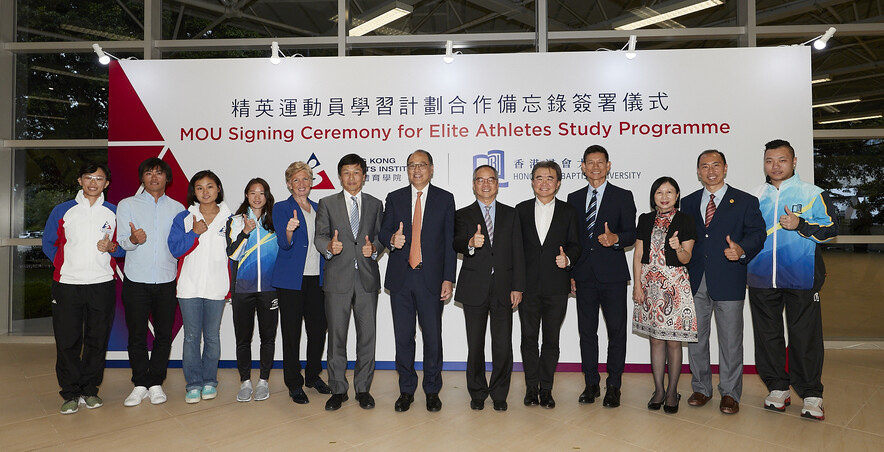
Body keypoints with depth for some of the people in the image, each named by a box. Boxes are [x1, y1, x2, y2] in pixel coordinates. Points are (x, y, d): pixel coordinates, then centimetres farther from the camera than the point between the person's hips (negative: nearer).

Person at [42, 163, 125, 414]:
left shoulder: (114, 213, 7)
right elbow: (48, 243, 14)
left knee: (97, 340, 6)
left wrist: (112, 248, -8)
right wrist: (63, 264, 3)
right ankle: (71, 394, 13)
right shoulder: (62, 211, 7)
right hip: (67, 285, 0)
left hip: (102, 285, 0)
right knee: (67, 341, 1)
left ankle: (90, 390, 19)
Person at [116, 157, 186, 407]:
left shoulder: (177, 208, 11)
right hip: (136, 280, -1)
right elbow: (122, 241, -2)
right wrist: (134, 239, -25)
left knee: (164, 335, 5)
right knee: (137, 335, 4)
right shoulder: (127, 205, 8)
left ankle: (156, 383, 17)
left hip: (167, 281, 1)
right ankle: (140, 384, 17)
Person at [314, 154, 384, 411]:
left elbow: (381, 236, 9)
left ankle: (363, 389, 18)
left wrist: (374, 248, -13)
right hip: (337, 279, -1)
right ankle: (338, 390, 17)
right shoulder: (327, 204, 8)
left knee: (367, 336, 4)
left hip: (367, 279, 1)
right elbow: (320, 236, 1)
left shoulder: (375, 204, 12)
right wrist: (329, 246, -21)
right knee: (336, 336, 5)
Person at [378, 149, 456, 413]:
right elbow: (383, 232, 5)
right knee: (403, 337, 8)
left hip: (431, 279, -2)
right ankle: (406, 390, 22)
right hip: (400, 278, 2)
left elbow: (450, 241, 1)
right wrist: (392, 239, -20)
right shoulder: (394, 198, 10)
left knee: (432, 337, 4)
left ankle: (432, 390, 21)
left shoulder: (445, 199, 5)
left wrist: (448, 279, -5)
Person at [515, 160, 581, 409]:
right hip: (528, 285, 1)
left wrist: (568, 258, -16)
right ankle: (531, 387, 19)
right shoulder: (521, 210, 7)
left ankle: (546, 388, 18)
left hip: (556, 287, 0)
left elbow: (574, 244, 7)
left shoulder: (568, 211, 6)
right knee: (529, 338, 7)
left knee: (551, 339, 6)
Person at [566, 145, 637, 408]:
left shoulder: (622, 197, 4)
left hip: (612, 275, -3)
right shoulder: (574, 199, 13)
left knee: (616, 331, 1)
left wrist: (615, 238, -25)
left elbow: (631, 234, -3)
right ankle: (591, 384, 19)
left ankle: (613, 386, 12)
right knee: (586, 331, 8)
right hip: (583, 275, 3)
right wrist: (570, 273, 8)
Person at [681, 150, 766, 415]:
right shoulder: (688, 203, 14)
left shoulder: (746, 202, 5)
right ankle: (701, 388, 24)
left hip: (728, 282, -3)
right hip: (695, 283, 3)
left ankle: (730, 393, 18)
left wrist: (742, 249, -23)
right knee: (695, 338, 9)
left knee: (730, 340, 3)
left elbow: (758, 232, -3)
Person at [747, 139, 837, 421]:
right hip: (762, 279, 3)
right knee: (767, 335, 9)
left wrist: (801, 225, -16)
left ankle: (811, 395, 12)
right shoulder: (756, 197, 13)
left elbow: (831, 229, -1)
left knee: (805, 336, -1)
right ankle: (778, 388, 22)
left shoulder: (813, 193, 4)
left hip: (801, 279, -3)